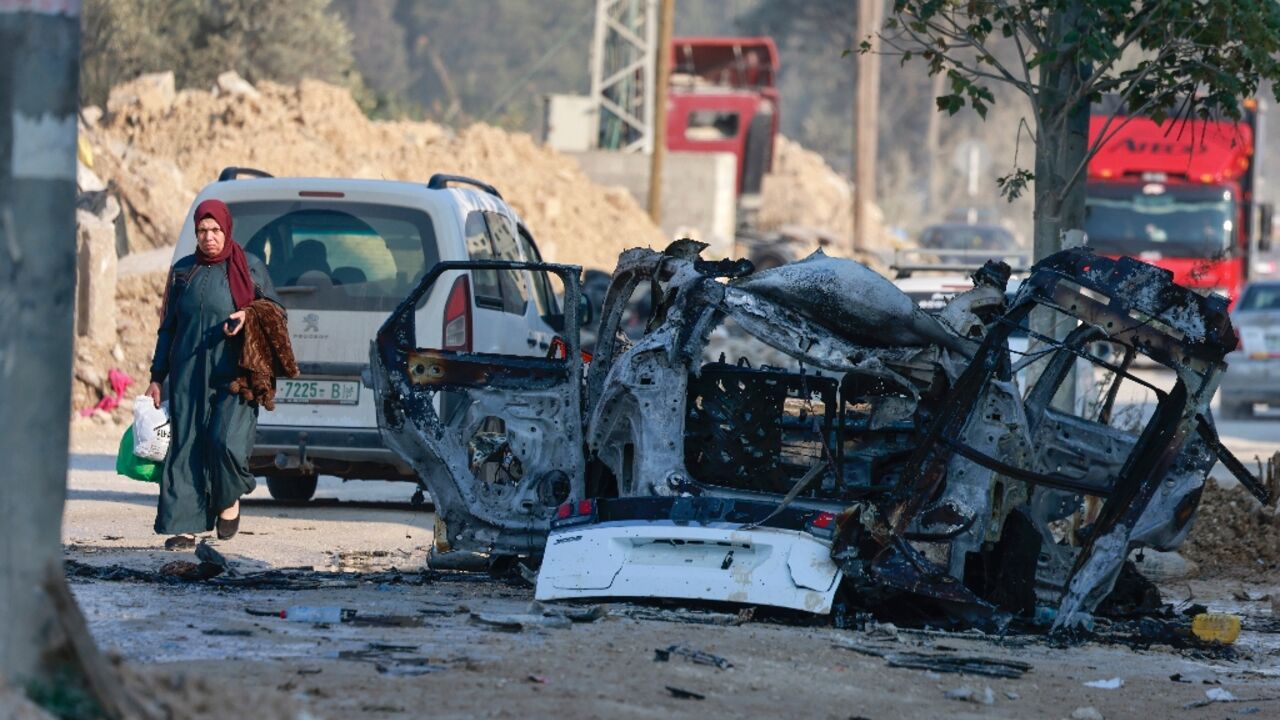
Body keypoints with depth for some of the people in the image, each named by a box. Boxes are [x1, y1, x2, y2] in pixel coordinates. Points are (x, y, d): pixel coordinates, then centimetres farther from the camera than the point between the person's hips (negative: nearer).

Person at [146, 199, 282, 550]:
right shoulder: (183, 271, 14)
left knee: (226, 440, -19)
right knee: (186, 445, -3)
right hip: (188, 375, 3)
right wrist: (157, 377, 12)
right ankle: (185, 527, -1)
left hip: (232, 376, -3)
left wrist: (249, 317, -13)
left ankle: (229, 499, 9)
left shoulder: (250, 268, 5)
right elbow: (167, 327, 17)